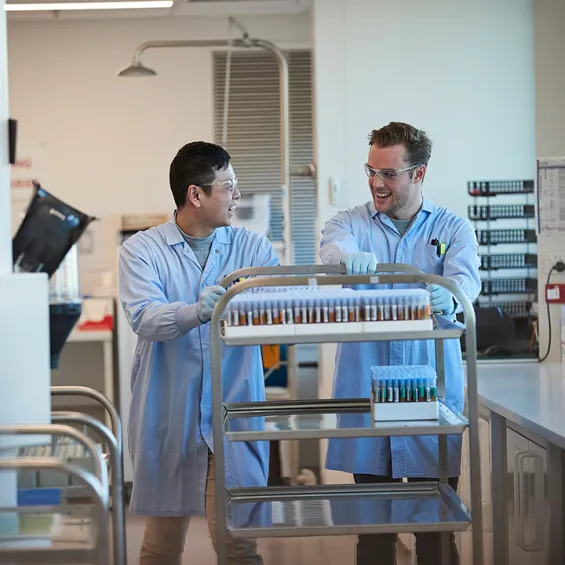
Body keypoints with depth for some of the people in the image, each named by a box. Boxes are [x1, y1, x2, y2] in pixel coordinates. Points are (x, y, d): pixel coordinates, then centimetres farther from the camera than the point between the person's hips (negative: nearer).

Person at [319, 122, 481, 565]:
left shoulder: (453, 228, 6)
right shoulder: (349, 223, 8)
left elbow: (465, 276, -14)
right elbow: (332, 248, -16)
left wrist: (449, 297, -39)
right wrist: (352, 257, -42)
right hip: (366, 393, 1)